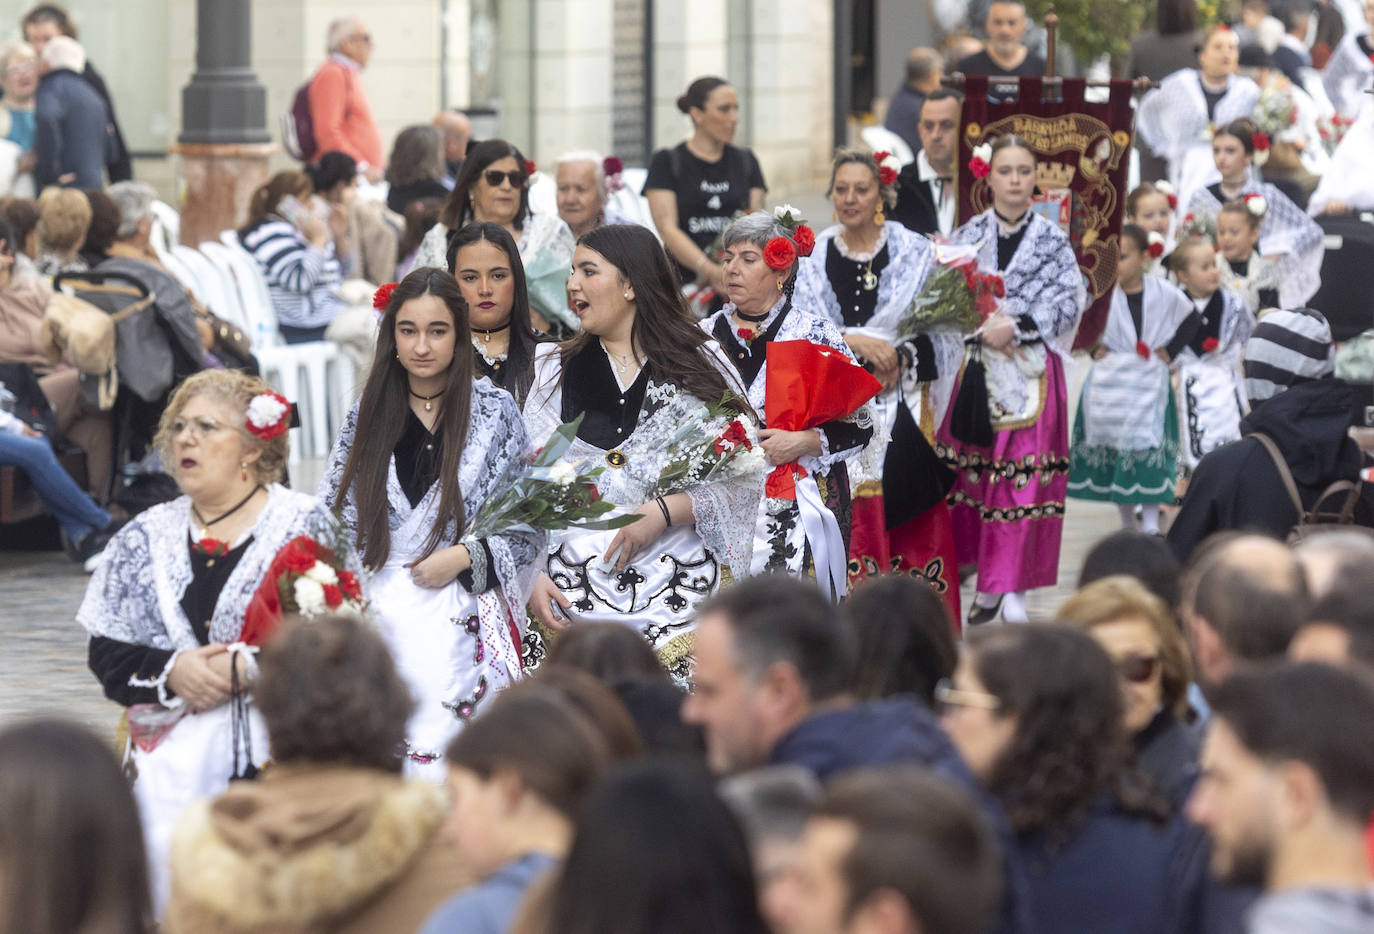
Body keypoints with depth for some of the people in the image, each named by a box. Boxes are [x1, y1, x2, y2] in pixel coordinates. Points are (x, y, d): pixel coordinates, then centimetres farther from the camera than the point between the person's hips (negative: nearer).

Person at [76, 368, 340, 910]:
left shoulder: (302, 524, 3)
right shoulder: (145, 537, 14)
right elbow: (107, 656, 10)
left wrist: (243, 669, -16)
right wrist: (171, 672, -9)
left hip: (277, 758, -3)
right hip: (171, 758, 3)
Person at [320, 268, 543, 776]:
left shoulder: (494, 411, 4)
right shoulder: (366, 416, 11)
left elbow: (530, 525, 5)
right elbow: (332, 523, 14)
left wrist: (465, 557, -8)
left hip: (462, 623, -2)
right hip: (378, 615, 2)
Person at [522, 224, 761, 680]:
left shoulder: (701, 364, 9)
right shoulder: (554, 372, 16)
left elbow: (746, 476, 2)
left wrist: (663, 512, -10)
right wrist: (531, 575, -3)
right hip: (576, 586, 2)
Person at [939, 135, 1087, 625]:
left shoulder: (1052, 240, 5)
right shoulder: (969, 236, 8)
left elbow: (1069, 300, -3)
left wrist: (1016, 325, -13)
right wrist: (983, 327, -15)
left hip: (1033, 371, -2)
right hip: (978, 364, 2)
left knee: (1024, 474, -7)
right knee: (974, 470, 1)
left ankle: (1013, 588, -4)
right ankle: (986, 583, 11)